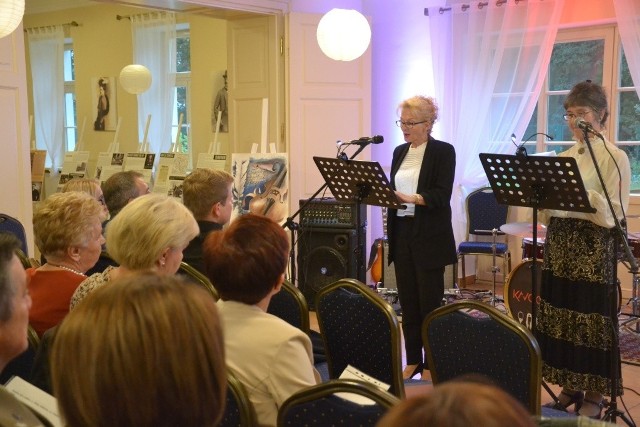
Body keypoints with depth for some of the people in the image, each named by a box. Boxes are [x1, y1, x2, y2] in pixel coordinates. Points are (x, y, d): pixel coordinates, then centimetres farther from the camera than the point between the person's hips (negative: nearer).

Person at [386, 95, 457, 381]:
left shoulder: (443, 152, -6)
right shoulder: (400, 152, 13)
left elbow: (441, 195, -17)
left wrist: (411, 198, -31)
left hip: (430, 238, -6)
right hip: (402, 234, 6)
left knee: (430, 302, 0)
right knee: (407, 301, 9)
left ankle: (432, 363, 11)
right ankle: (413, 360, 20)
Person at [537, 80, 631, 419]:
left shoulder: (614, 157, -7)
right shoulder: (563, 158, 12)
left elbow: (615, 214, -16)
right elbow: (547, 213, 12)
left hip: (594, 247, -6)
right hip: (559, 245, 7)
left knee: (591, 317, 0)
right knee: (560, 315, 10)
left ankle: (595, 393, 14)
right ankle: (570, 385, 24)